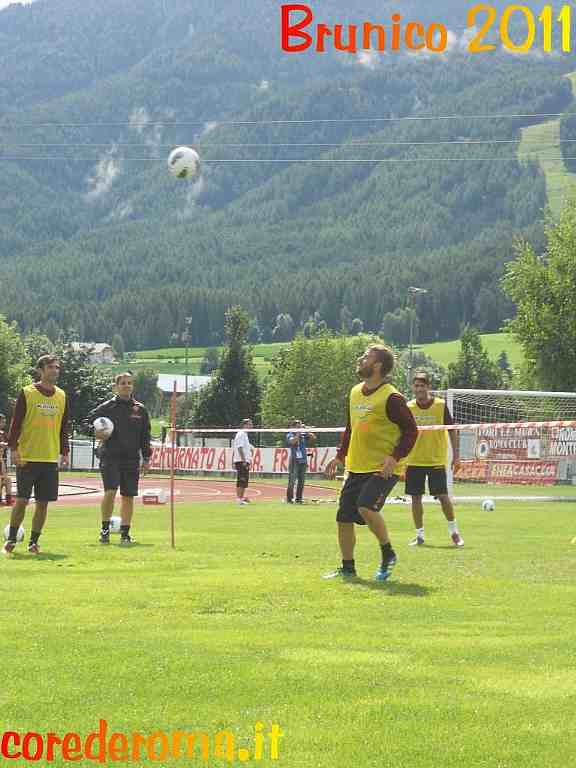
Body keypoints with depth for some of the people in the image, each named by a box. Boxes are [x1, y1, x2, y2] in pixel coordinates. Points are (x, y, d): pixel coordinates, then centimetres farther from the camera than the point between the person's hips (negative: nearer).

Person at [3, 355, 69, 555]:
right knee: (22, 500, -4)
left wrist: (64, 452, 9)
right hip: (27, 457, -4)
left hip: (50, 458, 4)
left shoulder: (61, 396, 10)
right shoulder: (27, 393, -4)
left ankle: (33, 542, 13)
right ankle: (11, 539, 11)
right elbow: (15, 423, -4)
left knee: (43, 502, 3)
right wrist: (14, 448, -12)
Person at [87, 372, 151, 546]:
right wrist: (95, 432, -11)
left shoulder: (140, 409, 9)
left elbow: (145, 436, 13)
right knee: (110, 492, -16)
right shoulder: (106, 407, 2)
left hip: (131, 459, 3)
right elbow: (87, 422, 10)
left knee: (128, 497, 4)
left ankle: (125, 534, 13)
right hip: (110, 457, -3)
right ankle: (105, 529, 0)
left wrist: (146, 459, 8)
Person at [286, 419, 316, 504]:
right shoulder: (290, 435, -1)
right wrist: (298, 433, -16)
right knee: (292, 480, -7)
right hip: (294, 460, -5)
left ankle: (299, 498, 11)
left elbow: (313, 438, 5)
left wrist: (306, 430, -2)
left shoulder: (304, 435, 11)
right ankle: (289, 498, -4)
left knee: (301, 480, 6)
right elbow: (293, 441, -20)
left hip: (303, 460, 5)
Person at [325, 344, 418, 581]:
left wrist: (394, 457, -21)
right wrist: (340, 457, 17)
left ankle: (388, 554, -4)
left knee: (366, 507, -26)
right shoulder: (355, 393, 11)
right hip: (356, 468, 8)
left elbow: (411, 431, -12)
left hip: (383, 469, -8)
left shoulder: (391, 398, -13)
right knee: (344, 518, 6)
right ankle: (348, 568, 20)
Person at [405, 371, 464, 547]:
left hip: (437, 460, -2)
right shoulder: (408, 407, 0)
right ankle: (419, 535, 15)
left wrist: (455, 455, 0)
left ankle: (454, 532, 13)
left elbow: (452, 431, 2)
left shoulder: (440, 405, -5)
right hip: (414, 460, 2)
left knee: (442, 496, -4)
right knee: (416, 498, 3)